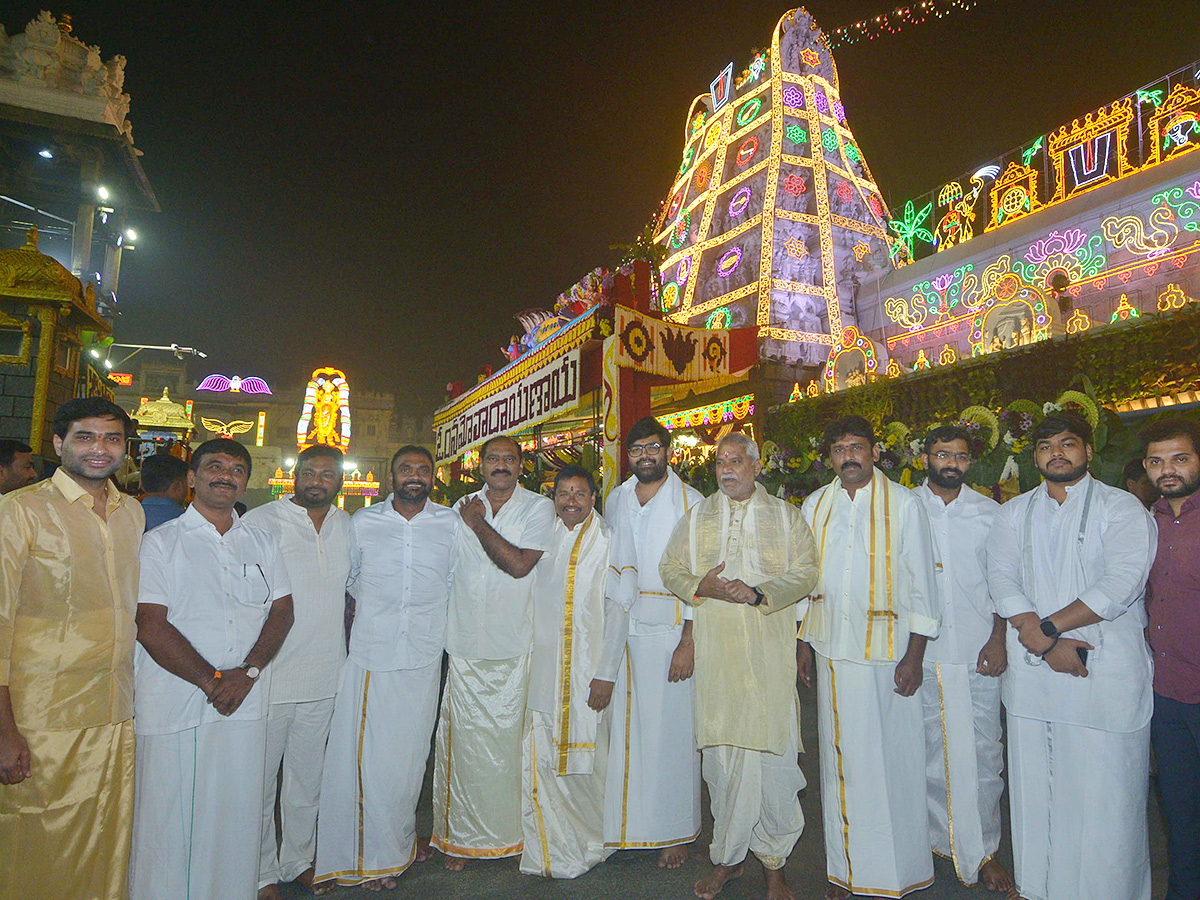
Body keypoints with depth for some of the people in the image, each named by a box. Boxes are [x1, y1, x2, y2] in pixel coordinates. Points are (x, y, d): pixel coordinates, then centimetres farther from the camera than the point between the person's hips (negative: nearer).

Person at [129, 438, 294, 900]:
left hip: (247, 705, 3)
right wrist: (212, 680, -11)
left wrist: (247, 673, -8)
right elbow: (151, 627, -8)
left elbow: (282, 611, 6)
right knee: (170, 822, 4)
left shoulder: (263, 543, 11)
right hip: (176, 704, -3)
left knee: (237, 818, 10)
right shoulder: (160, 542, 0)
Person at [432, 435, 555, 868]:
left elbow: (519, 564, -16)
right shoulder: (462, 508, 10)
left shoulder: (538, 508, -2)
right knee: (465, 739, 5)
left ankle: (511, 830, 25)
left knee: (509, 738, 6)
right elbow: (443, 570, 17)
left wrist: (479, 524, -8)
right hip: (466, 645, 3)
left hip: (516, 646, -2)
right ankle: (462, 835, 21)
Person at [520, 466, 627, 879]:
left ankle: (588, 843, 24)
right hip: (541, 666, 5)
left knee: (582, 760, 2)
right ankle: (550, 848, 23)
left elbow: (617, 609, -7)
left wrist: (606, 674, -12)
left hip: (584, 671, -4)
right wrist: (525, 660, 12)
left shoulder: (607, 542, -4)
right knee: (540, 758, 7)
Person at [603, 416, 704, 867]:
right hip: (620, 630, 4)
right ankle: (623, 826, 23)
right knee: (622, 725, 8)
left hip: (670, 631, -4)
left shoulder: (691, 503, -4)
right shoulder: (614, 501, 12)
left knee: (670, 729, 2)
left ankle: (674, 831, 19)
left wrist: (689, 640, -13)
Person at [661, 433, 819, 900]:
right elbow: (670, 568, 10)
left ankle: (774, 861, 18)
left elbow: (805, 573, 0)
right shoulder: (695, 517, 12)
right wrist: (701, 586, -9)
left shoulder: (786, 516, 7)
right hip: (715, 654, 1)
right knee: (721, 753, 6)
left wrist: (759, 594, -16)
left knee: (773, 752, 0)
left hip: (771, 655, -1)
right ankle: (727, 858, 23)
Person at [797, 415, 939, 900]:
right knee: (839, 759, 10)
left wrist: (915, 655, -7)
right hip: (830, 649, 3)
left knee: (890, 761, 3)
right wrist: (803, 642, 10)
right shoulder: (815, 505, 6)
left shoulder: (904, 505, -3)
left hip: (885, 650, -3)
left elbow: (920, 584, -3)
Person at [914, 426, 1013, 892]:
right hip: (920, 653, 0)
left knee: (981, 754, 4)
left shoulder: (990, 513, 6)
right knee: (927, 752, 8)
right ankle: (941, 836, 27)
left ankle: (982, 851, 20)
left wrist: (998, 639, -3)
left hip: (978, 653, 1)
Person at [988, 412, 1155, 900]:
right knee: (1034, 787, 10)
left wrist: (1044, 627, -13)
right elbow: (1002, 580, 0)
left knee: (1104, 794, 1)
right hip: (1031, 672, 3)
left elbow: (1121, 584, -12)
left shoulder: (1122, 507, 1)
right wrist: (1046, 642, -13)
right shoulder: (1013, 513, 11)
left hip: (1107, 671, -3)